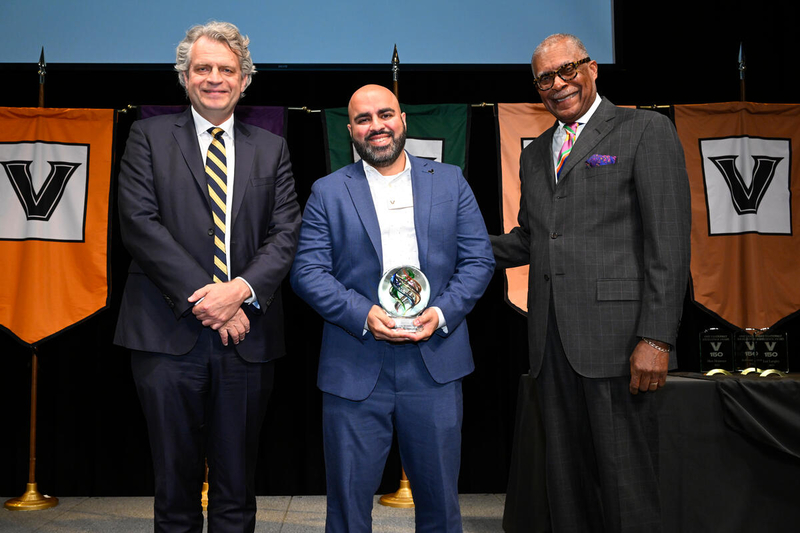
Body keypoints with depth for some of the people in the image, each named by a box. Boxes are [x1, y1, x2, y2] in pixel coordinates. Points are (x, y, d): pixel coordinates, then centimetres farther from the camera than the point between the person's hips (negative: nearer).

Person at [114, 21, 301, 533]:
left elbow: (286, 233, 4)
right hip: (169, 336, -1)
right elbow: (139, 222, -5)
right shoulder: (150, 136, 7)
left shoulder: (271, 149, 13)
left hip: (246, 335, 2)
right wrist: (202, 298, -13)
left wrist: (243, 289, -14)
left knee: (237, 486, 10)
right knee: (175, 481, 9)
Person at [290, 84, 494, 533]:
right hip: (355, 371, -1)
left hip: (435, 365, 1)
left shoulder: (450, 181, 9)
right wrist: (363, 314, -16)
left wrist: (442, 313, -11)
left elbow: (479, 259, 5)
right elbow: (308, 272, -1)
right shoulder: (327, 192, 6)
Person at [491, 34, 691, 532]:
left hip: (616, 338, -6)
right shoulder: (535, 154, 21)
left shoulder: (645, 130, 1)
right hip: (552, 341, 6)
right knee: (566, 478, 12)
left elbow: (669, 241, -8)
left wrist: (657, 338, -16)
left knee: (626, 482, -1)